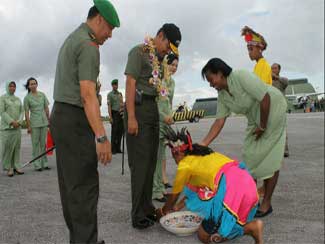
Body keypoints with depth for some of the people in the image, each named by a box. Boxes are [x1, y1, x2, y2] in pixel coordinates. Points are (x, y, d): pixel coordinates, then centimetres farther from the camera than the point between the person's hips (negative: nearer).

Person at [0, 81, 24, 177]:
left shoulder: (18, 99, 14)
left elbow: (21, 112, 8)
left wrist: (19, 122, -9)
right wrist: (12, 122, -18)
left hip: (17, 127, 5)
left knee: (16, 147, 3)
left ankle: (16, 167, 8)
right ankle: (8, 168, 2)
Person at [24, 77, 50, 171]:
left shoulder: (42, 95, 6)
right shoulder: (27, 98, -3)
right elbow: (26, 112, -3)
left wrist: (48, 120, 8)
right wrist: (28, 126, -7)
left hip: (44, 122, 3)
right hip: (34, 123, -3)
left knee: (43, 143, 9)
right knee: (35, 144, 2)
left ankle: (44, 163, 16)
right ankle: (37, 165, 8)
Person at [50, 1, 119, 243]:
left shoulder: (70, 42, 20)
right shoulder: (88, 45, -12)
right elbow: (88, 95, -23)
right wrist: (101, 137, -26)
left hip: (61, 117, 10)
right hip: (75, 121, -10)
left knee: (70, 184, 11)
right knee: (85, 185, -6)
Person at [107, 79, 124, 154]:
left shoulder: (120, 94, 16)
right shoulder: (110, 94, -1)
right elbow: (109, 106, -7)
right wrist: (110, 117, -15)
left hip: (120, 114, 5)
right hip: (114, 113, -5)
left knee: (120, 131, 5)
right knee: (114, 131, -5)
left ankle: (118, 148, 13)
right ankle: (113, 149, 0)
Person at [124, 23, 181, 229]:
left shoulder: (160, 58, 17)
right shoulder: (139, 51, -5)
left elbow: (156, 87, 15)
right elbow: (130, 84, -13)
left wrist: (162, 115, 7)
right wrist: (131, 117, -20)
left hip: (154, 109, 8)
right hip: (139, 107, -8)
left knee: (151, 162, 10)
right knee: (140, 162, -6)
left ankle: (148, 208, 22)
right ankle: (139, 215, 3)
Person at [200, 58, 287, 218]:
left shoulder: (241, 77, -27)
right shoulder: (222, 95, -5)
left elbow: (265, 99, -27)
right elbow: (219, 122, -9)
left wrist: (263, 126, -19)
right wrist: (203, 144, -18)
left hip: (273, 111, -7)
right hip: (255, 119, 7)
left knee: (269, 159, -4)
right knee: (250, 157, 6)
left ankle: (266, 203, 7)